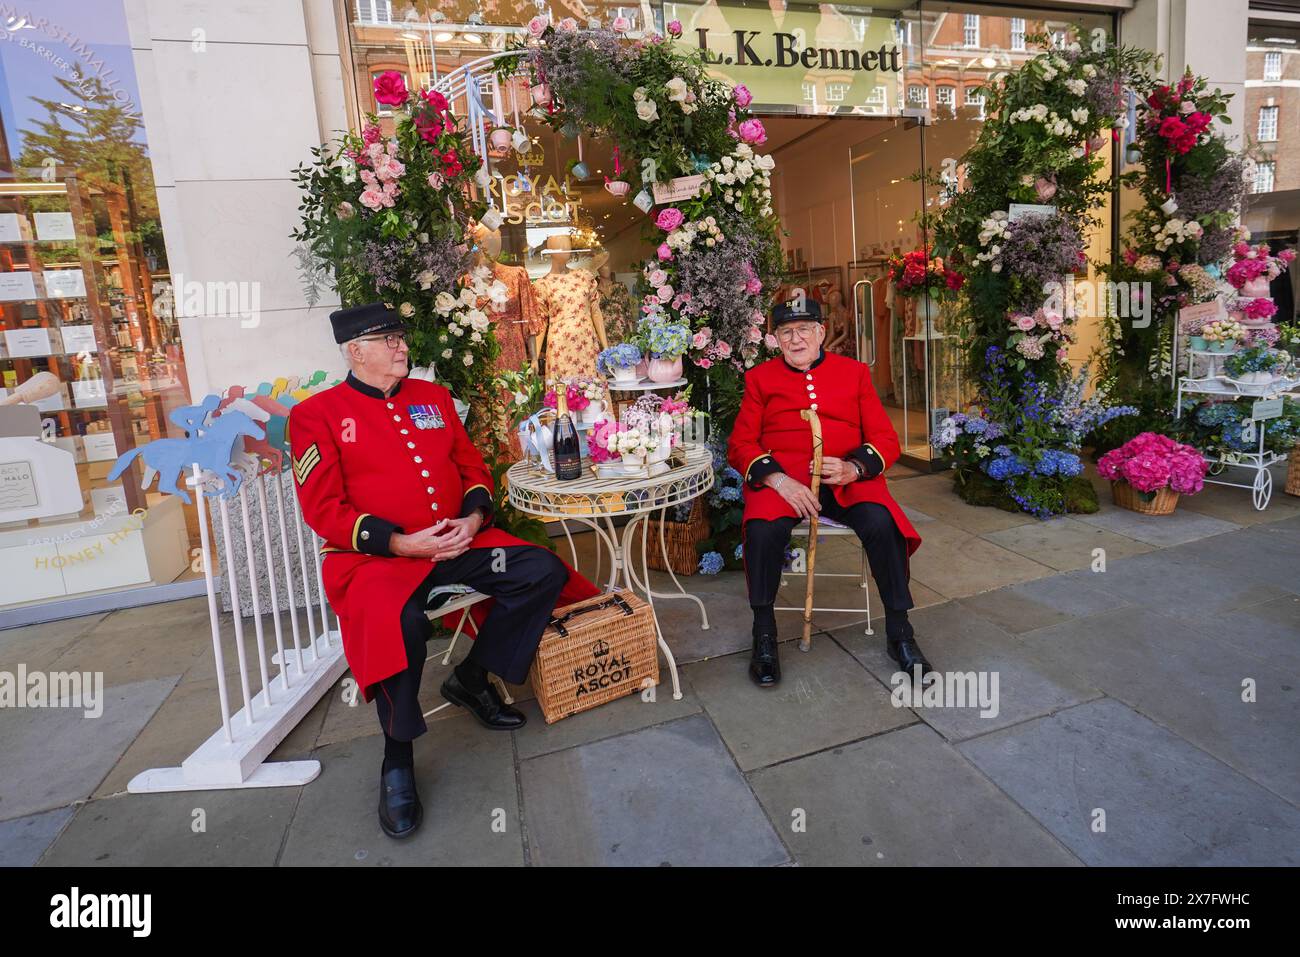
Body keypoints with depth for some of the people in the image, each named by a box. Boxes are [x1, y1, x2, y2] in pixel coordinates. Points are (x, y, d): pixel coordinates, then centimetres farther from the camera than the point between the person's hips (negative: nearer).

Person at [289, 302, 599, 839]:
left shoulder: (433, 397, 14)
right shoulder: (317, 415, -1)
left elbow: (473, 465, 15)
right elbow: (323, 510, -8)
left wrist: (474, 516, -6)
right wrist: (400, 542, -19)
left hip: (460, 541, 6)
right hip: (377, 555, -5)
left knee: (542, 570, -13)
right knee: (399, 622, -36)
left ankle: (471, 681, 6)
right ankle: (397, 765, -10)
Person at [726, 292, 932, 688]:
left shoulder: (854, 372, 14)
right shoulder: (760, 378, 11)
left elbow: (886, 440, 9)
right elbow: (740, 445, 3)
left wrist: (853, 468, -14)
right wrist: (778, 480, -15)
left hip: (848, 476, 1)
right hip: (782, 478, -1)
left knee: (882, 524, -29)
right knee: (763, 530, -32)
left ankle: (900, 633, -8)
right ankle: (764, 636, -12)